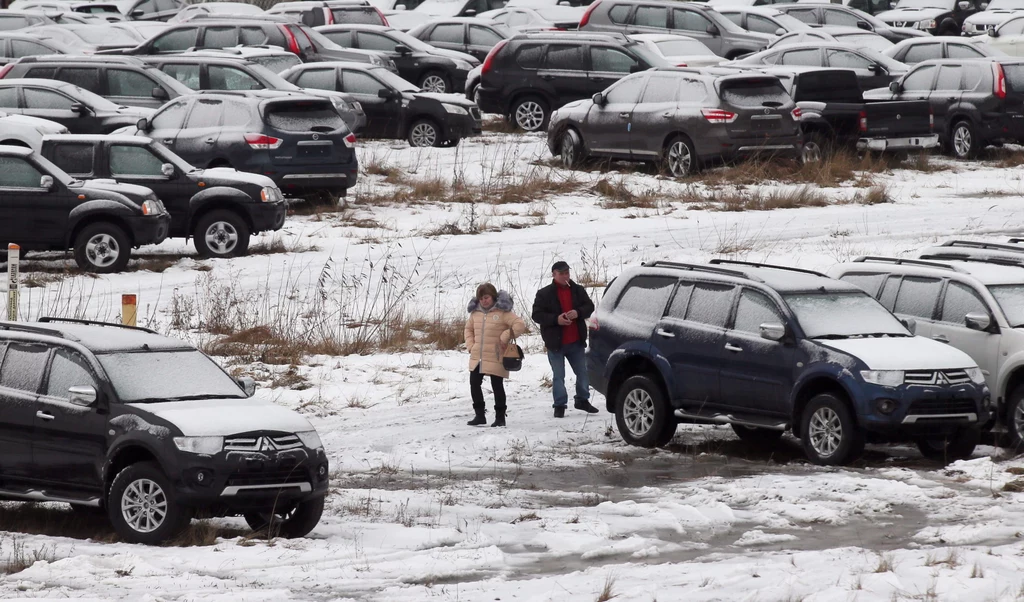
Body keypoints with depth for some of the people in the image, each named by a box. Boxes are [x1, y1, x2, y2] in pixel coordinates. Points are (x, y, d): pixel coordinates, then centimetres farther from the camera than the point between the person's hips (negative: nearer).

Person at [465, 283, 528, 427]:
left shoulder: (502, 312, -10)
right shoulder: (475, 312, 7)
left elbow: (520, 325, -15)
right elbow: (469, 328, 22)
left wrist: (505, 337, -18)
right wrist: (470, 346, 9)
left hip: (495, 359, -6)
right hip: (477, 358, 6)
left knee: (497, 386, 2)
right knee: (474, 384, 6)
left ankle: (500, 417, 13)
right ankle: (479, 415, 17)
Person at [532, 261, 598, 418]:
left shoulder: (578, 290, 6)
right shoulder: (544, 294, -5)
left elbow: (589, 307, 8)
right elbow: (537, 315, -8)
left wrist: (578, 313, -14)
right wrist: (556, 319, -22)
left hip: (576, 341, 3)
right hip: (555, 343, -3)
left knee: (583, 372, 11)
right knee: (558, 376, 1)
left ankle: (582, 400, 27)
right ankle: (560, 405, 8)